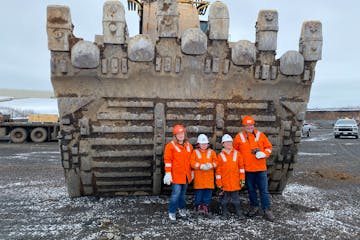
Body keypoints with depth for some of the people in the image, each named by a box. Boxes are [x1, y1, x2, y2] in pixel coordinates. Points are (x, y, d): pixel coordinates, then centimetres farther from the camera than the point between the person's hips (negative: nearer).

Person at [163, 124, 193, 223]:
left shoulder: (189, 146, 10)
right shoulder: (170, 145, -7)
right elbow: (167, 160, -10)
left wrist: (192, 171, 20)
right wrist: (168, 173, -14)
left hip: (186, 175, 5)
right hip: (176, 175, -5)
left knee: (183, 193, 16)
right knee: (176, 194, -7)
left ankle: (181, 208, 36)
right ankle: (172, 213, 6)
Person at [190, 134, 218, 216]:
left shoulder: (211, 152, 9)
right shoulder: (195, 152, 3)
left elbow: (215, 161, 1)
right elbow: (192, 162, -7)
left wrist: (211, 165, -19)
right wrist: (201, 166, -20)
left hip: (209, 176, 2)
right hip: (199, 176, -2)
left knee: (208, 192, 4)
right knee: (199, 192, 2)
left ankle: (205, 205, 17)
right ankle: (198, 206, 17)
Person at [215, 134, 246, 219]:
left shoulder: (237, 154, 2)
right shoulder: (220, 155, -2)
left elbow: (241, 166, 6)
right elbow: (218, 170, -1)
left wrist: (242, 179, 3)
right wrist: (219, 183, -2)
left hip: (235, 181, 1)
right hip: (225, 182, -1)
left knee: (235, 196, 8)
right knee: (225, 197, 8)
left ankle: (238, 212, 19)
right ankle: (225, 212, 23)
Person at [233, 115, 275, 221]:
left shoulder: (260, 135, 1)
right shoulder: (239, 137, 0)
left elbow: (269, 147, 8)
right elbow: (235, 151, 9)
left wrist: (264, 154, -11)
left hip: (260, 168, -1)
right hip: (247, 169, 1)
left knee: (264, 190, 2)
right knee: (251, 190, 14)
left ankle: (267, 210, 12)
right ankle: (254, 207, 30)